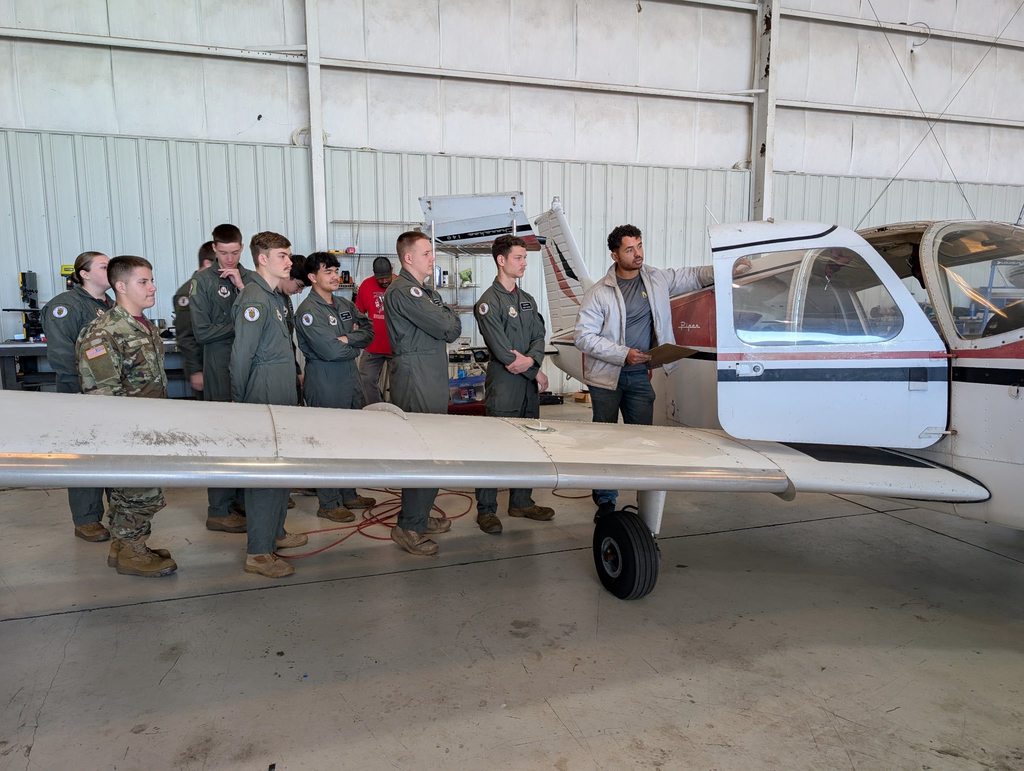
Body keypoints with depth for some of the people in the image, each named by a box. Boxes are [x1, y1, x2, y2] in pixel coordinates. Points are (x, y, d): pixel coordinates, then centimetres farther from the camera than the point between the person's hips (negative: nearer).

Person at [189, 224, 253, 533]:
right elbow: (202, 332, -7)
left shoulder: (250, 278, 12)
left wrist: (242, 287, -8)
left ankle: (242, 498, 21)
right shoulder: (203, 280, -1)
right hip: (220, 366, -4)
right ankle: (219, 510, 6)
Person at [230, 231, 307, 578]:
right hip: (264, 400, -10)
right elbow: (240, 357, -17)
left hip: (283, 399, 10)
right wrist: (242, 404, -13)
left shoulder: (277, 297, 15)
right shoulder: (254, 299, -16)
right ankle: (258, 553, 2)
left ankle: (275, 532, 30)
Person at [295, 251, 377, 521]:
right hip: (325, 381, -8)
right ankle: (328, 503, 11)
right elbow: (330, 350, -22)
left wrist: (347, 339, -11)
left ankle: (348, 494, 28)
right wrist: (355, 346, -5)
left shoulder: (345, 305, 11)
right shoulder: (308, 311, -13)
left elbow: (369, 331, 6)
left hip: (350, 377, 8)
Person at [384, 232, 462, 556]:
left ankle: (420, 516, 24)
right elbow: (447, 327, -14)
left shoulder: (427, 292, 21)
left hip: (432, 377, 10)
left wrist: (446, 322, -2)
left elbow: (455, 329, 17)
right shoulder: (402, 291, -12)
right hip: (415, 379, -10)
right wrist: (448, 316, 4)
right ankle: (408, 527, 0)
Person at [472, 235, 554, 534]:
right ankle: (486, 510, 7)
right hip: (503, 384, -7)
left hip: (530, 383, 7)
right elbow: (502, 350, -15)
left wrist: (531, 359, -15)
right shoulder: (488, 302, -8)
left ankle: (521, 502, 25)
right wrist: (537, 374, -8)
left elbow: (539, 336, 8)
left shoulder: (527, 300, 16)